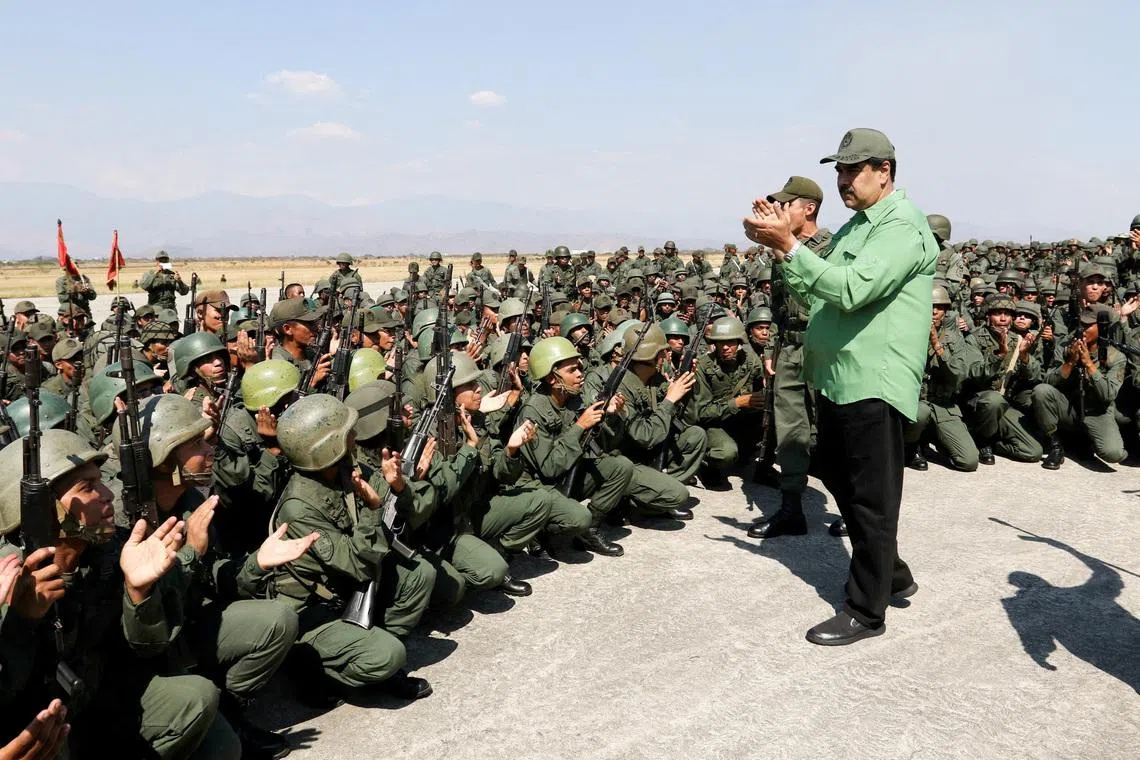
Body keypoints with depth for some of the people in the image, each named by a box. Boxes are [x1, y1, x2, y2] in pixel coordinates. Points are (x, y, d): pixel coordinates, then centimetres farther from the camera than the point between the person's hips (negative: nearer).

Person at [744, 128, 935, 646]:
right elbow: (819, 293, 12)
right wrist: (778, 248, 0)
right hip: (838, 378, 10)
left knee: (871, 496, 0)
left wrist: (788, 244, -27)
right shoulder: (855, 225, 17)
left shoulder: (903, 227, -13)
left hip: (875, 383, -10)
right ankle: (891, 573, 36)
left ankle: (866, 612, 13)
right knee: (838, 478, 19)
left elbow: (850, 290, -26)